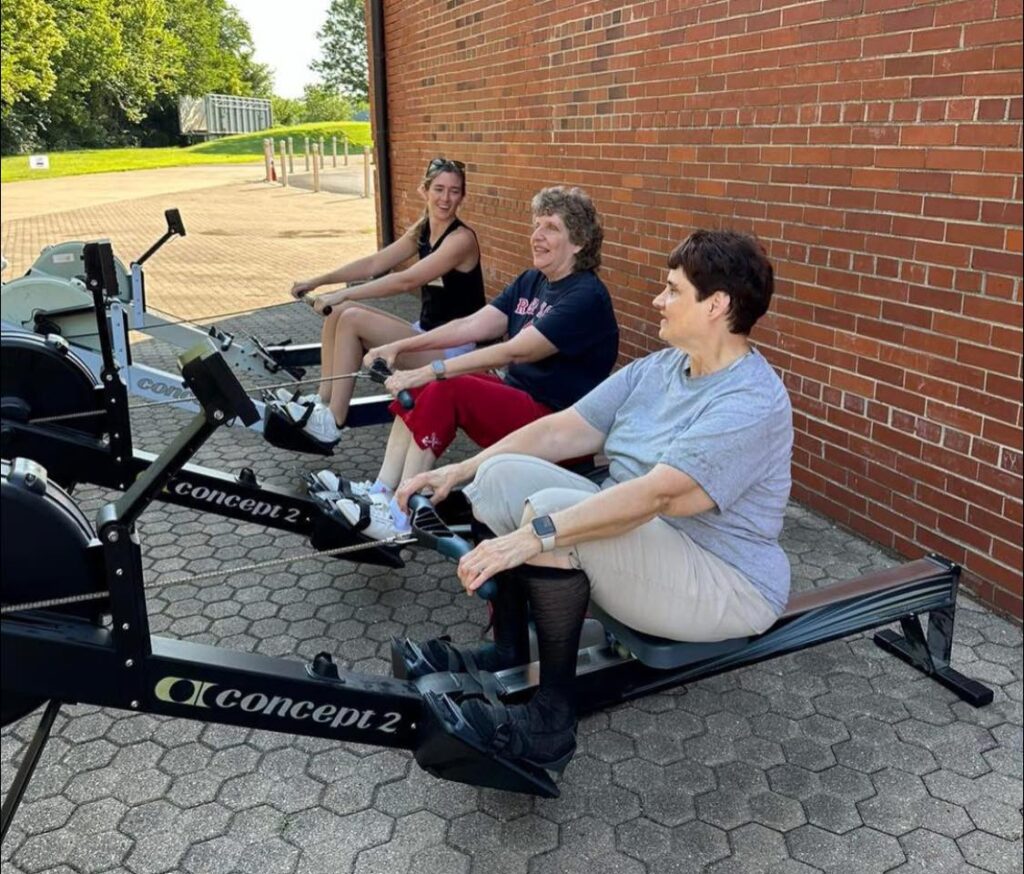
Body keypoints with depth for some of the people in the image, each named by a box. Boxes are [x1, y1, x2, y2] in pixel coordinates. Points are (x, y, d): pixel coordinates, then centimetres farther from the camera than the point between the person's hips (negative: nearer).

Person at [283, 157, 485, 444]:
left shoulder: (461, 239, -17)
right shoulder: (422, 230, 8)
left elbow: (405, 280, -25)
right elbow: (374, 263, 9)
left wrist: (343, 294, -25)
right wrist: (317, 281, 2)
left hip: (454, 348, -8)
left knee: (353, 319, -19)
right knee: (338, 312, 0)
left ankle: (331, 425, -13)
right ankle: (323, 401, 4)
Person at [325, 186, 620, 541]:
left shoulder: (587, 297, -17)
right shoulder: (531, 281, 10)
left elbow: (514, 351, -26)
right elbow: (472, 325, 3)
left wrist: (432, 371, -30)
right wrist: (400, 346, -6)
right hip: (517, 397, 9)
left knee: (444, 390, -24)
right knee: (419, 387, -6)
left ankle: (400, 519, -19)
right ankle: (381, 492, -6)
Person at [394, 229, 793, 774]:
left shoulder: (752, 402, -21)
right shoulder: (658, 369, 6)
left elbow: (657, 494, -33)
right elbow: (563, 429, 3)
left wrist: (535, 536, -40)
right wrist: (458, 472, -3)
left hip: (726, 587, -8)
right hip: (637, 539, 9)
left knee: (550, 509, -30)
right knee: (504, 473, -5)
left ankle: (552, 718, -20)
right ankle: (507, 654, -2)